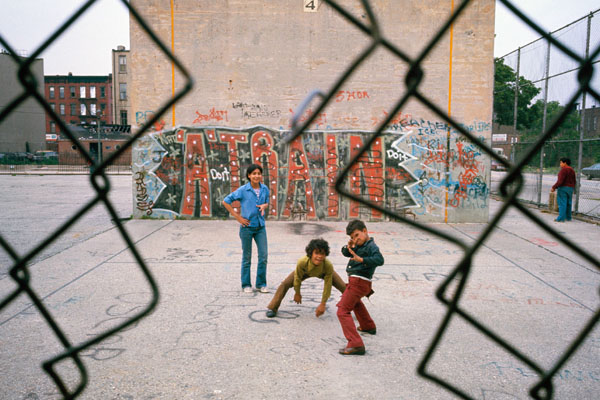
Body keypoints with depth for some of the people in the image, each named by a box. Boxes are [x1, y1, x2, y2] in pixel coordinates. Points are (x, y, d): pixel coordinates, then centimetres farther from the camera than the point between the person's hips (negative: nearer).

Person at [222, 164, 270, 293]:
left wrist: (264, 206, -5)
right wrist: (237, 217, -6)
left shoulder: (264, 189, 2)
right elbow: (226, 201, -4)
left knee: (263, 255, 1)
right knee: (247, 257, 7)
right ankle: (246, 285, 20)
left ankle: (261, 284, 16)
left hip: (260, 226, 3)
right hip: (247, 226, -3)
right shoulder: (243, 190, -9)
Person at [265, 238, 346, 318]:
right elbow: (297, 278, -23)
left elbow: (327, 286, -29)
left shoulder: (328, 265, -43)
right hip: (305, 272, 0)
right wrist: (297, 293, -7)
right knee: (285, 284, -11)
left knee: (343, 287, -6)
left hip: (323, 273, 0)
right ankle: (272, 308, 7)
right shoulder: (302, 262, -44)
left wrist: (322, 304, -21)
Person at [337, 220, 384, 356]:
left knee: (343, 311, -15)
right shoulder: (360, 244, 11)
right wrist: (348, 247, -6)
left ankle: (356, 345, -24)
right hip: (356, 281, 11)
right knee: (355, 302, 39)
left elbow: (379, 260, -34)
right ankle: (368, 327, 56)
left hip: (359, 282, -11)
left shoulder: (371, 246, -17)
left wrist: (361, 259, -42)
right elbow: (345, 253, 15)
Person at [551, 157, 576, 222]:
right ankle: (568, 217, 17)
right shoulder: (572, 170, 14)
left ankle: (561, 218, -10)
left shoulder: (564, 169, -13)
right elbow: (574, 181, 17)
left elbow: (560, 181, -21)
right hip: (570, 188, 9)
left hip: (563, 188, -9)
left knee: (562, 203, -8)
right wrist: (572, 189, 23)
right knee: (568, 203, 12)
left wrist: (554, 187, -19)